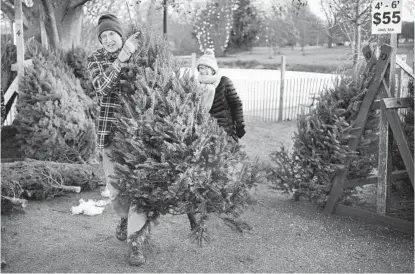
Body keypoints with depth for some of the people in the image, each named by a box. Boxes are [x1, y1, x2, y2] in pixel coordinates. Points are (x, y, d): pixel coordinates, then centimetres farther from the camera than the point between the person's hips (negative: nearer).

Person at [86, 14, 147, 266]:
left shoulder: (139, 55, 1)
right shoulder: (95, 59, 0)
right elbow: (102, 86, -21)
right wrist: (123, 56, -28)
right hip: (111, 130, 1)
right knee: (115, 184, 8)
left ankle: (136, 243, -1)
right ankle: (126, 218, 40)